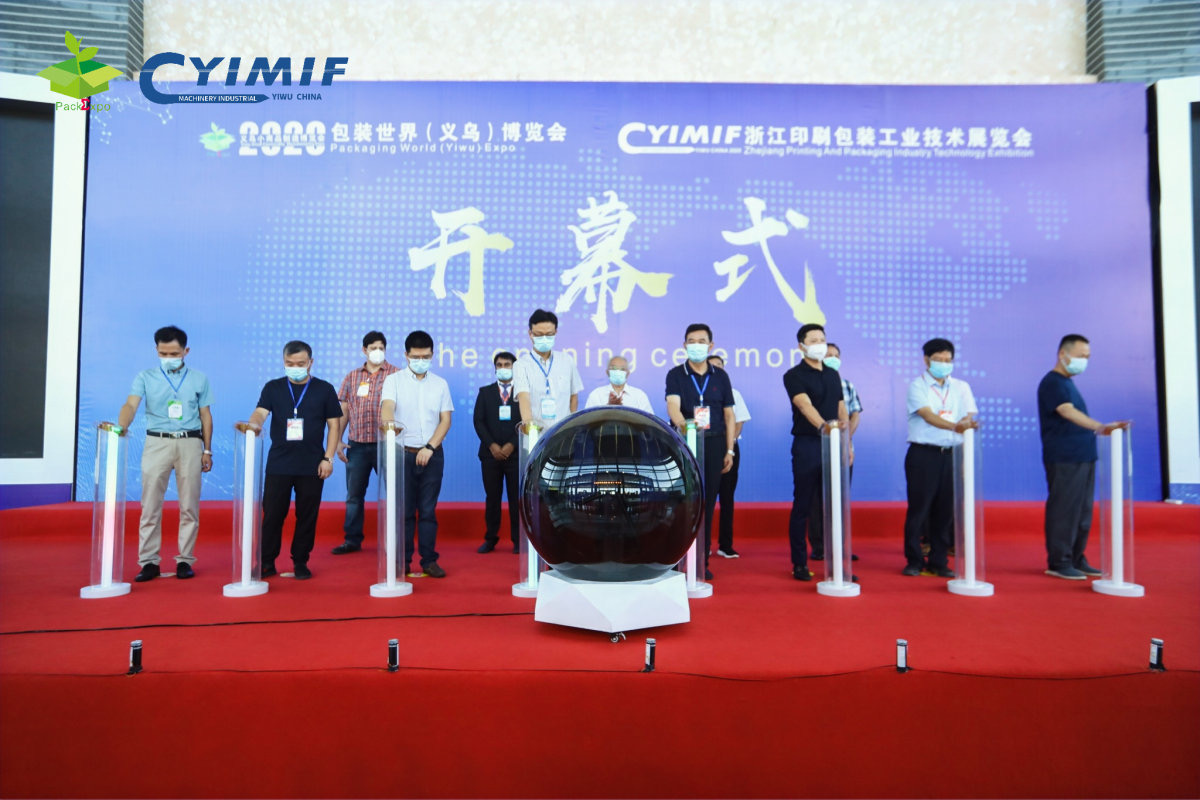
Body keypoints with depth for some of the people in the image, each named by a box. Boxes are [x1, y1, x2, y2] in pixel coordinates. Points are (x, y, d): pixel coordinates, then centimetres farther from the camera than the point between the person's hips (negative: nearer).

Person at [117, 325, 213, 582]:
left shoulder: (199, 379, 8)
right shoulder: (145, 377, 5)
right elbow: (130, 404, -10)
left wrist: (207, 451, 7)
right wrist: (121, 427, -30)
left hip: (190, 443, 0)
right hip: (157, 442, 0)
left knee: (189, 505, 3)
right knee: (150, 505, 1)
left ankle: (185, 559, 12)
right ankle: (149, 561, 9)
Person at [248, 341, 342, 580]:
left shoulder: (324, 389, 4)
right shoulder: (273, 388, 6)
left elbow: (334, 425, 4)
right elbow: (260, 413, -8)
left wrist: (328, 458, -3)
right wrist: (252, 425, -32)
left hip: (312, 466, 0)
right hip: (278, 464, 1)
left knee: (307, 517, 6)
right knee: (272, 515, 4)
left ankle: (300, 562, 18)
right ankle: (267, 562, 17)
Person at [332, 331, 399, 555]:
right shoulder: (352, 376, 11)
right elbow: (343, 410, 12)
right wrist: (338, 440, 5)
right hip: (357, 444, 3)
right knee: (354, 494, 8)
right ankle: (352, 539, 18)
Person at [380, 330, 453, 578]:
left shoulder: (440, 384, 9)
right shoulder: (394, 380, 3)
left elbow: (445, 420, 6)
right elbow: (387, 408, -14)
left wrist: (430, 448, -7)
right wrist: (390, 426, -37)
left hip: (432, 454, 2)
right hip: (403, 453, -1)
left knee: (428, 510, 4)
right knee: (404, 510, 3)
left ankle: (429, 560, 11)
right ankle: (402, 562, 11)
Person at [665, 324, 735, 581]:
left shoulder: (720, 376, 10)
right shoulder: (675, 375, 1)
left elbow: (729, 415, 11)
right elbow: (673, 405, -16)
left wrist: (729, 450, 4)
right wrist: (682, 423, -38)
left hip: (714, 444, 2)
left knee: (708, 503, 5)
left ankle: (702, 562, 14)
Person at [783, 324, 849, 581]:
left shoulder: (833, 374, 15)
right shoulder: (794, 375, -4)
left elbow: (841, 410, 18)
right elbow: (805, 405, -21)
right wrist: (823, 425, -39)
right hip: (807, 445, -5)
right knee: (802, 505, 1)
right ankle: (799, 563, 9)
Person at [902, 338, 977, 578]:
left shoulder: (961, 387, 15)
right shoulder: (918, 385, 0)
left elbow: (969, 414, 3)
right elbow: (928, 415, -15)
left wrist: (968, 422, -21)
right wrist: (955, 426, -31)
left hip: (951, 454, 4)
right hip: (923, 454, -4)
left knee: (946, 509, 5)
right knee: (919, 508, -2)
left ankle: (938, 561, 16)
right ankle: (914, 560, 9)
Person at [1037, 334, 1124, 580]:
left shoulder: (1068, 382, 18)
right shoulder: (1052, 383, -12)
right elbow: (1068, 412, -28)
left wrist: (1097, 431, 19)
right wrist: (1100, 427, -40)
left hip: (1083, 457, 10)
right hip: (1064, 458, -10)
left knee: (1082, 511, 11)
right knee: (1063, 511, -6)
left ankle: (1076, 560, 19)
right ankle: (1058, 562, 1)